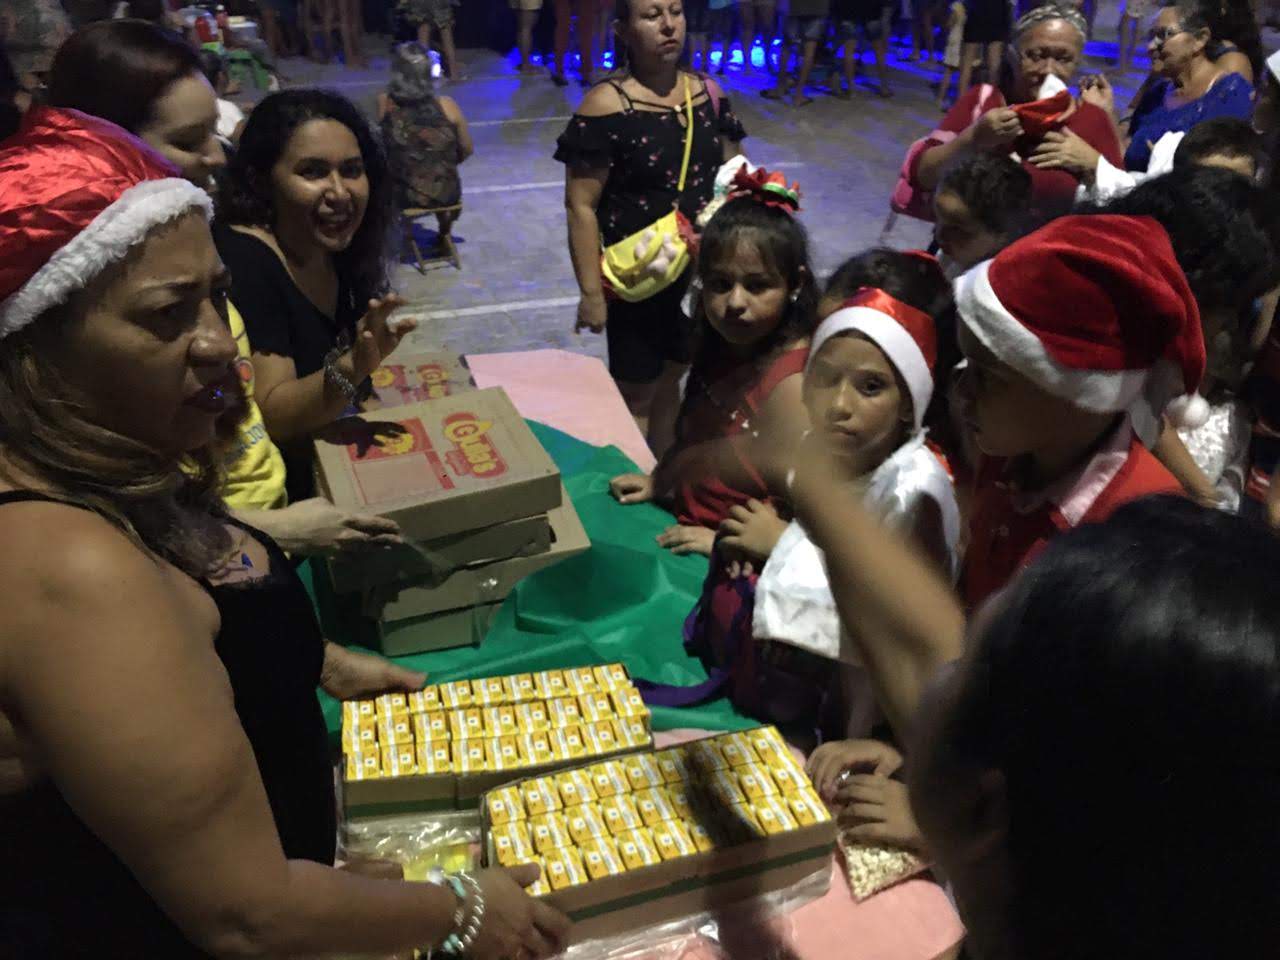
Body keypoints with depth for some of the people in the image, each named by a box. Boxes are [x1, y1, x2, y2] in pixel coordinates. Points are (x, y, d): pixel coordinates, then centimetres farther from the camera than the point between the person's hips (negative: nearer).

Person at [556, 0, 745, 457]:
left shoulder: (709, 93, 3)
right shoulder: (606, 106, -16)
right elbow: (581, 206, -15)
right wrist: (591, 292, -17)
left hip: (703, 271, 6)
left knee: (672, 377, 20)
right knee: (634, 392, 9)